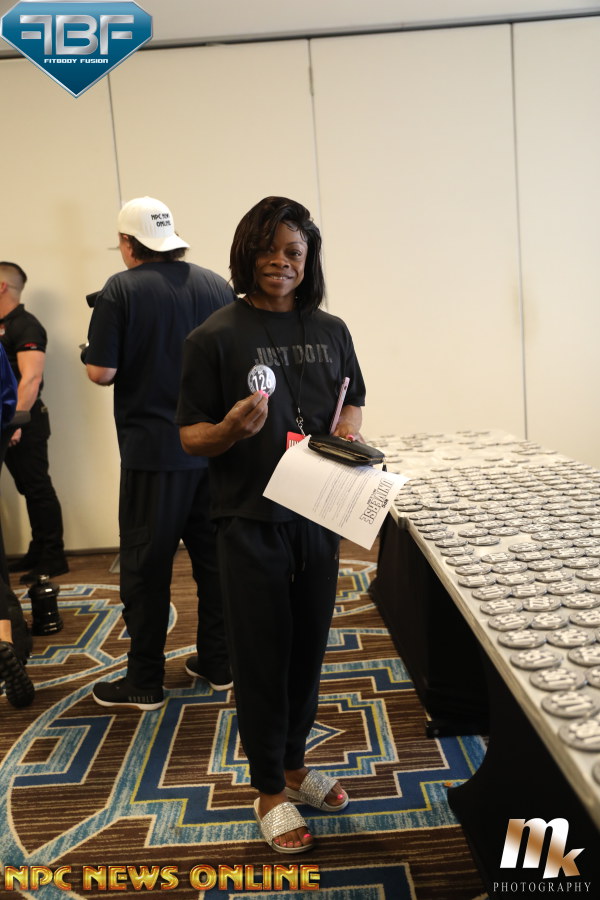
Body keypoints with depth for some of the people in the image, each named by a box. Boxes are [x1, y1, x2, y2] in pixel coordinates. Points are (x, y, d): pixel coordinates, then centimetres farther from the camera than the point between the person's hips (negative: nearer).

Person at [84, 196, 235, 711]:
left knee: (147, 565, 6)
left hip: (154, 451, -4)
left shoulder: (121, 290, -9)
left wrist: (89, 354, 10)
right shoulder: (217, 286, 4)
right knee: (213, 556, 14)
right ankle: (217, 664, 26)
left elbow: (102, 372, -11)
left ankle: (145, 683, 17)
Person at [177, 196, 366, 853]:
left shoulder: (330, 330, 5)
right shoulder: (216, 336, -8)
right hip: (250, 521, -4)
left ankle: (293, 761, 39)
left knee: (308, 644, 16)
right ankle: (269, 787, 29)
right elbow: (190, 436, -6)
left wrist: (348, 430, -4)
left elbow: (353, 399, 17)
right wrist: (232, 428, -26)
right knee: (261, 653, 7)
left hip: (317, 515, 4)